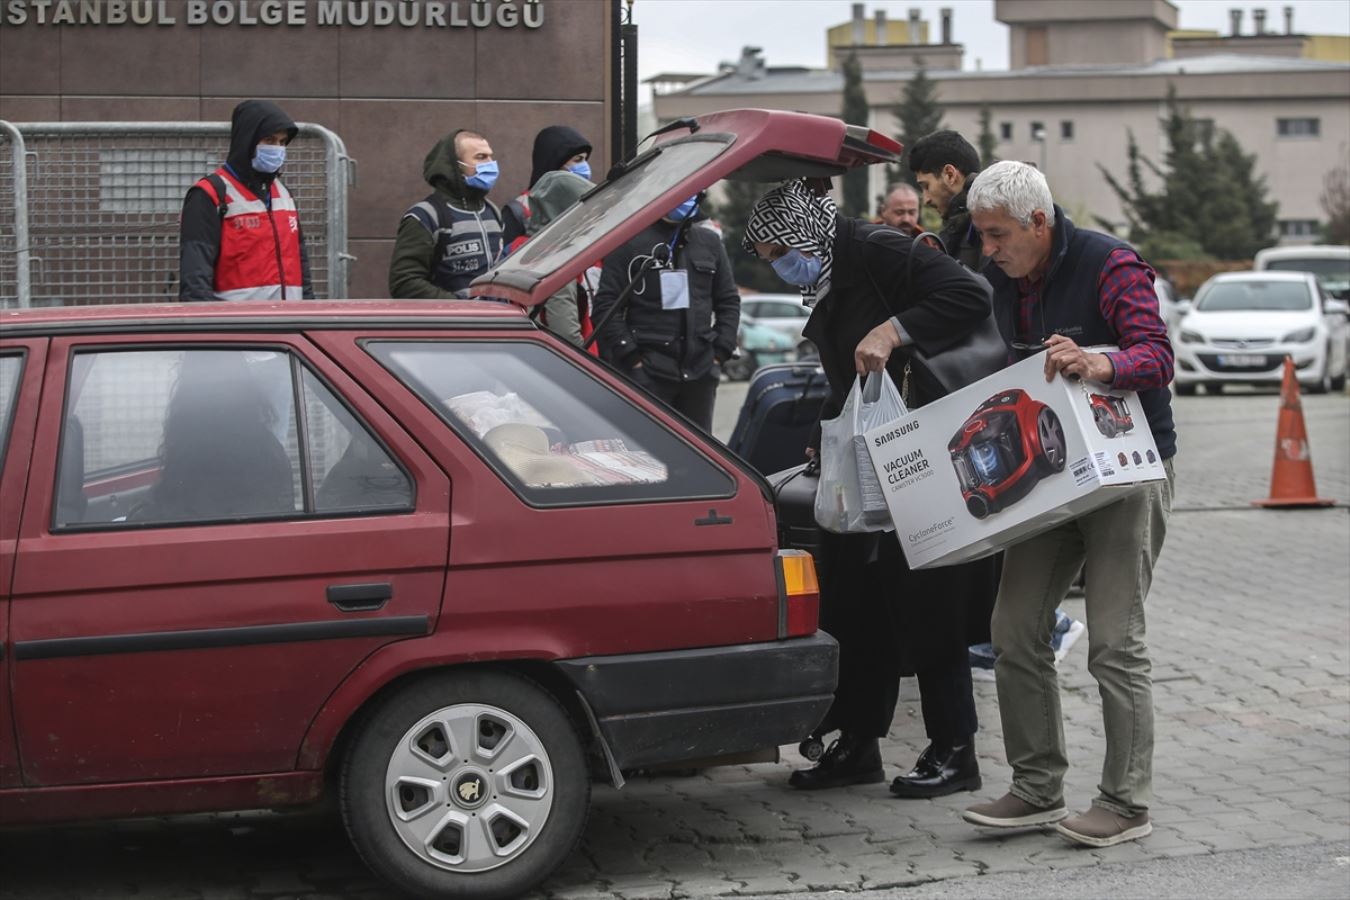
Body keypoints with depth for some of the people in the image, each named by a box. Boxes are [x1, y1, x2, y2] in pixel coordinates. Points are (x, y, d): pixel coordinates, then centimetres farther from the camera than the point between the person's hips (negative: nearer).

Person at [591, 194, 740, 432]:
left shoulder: (710, 243, 14)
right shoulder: (631, 242, -2)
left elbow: (728, 301, 19)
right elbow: (606, 304, -4)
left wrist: (721, 351, 7)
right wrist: (630, 356, -10)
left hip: (700, 369, 5)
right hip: (648, 371, -5)